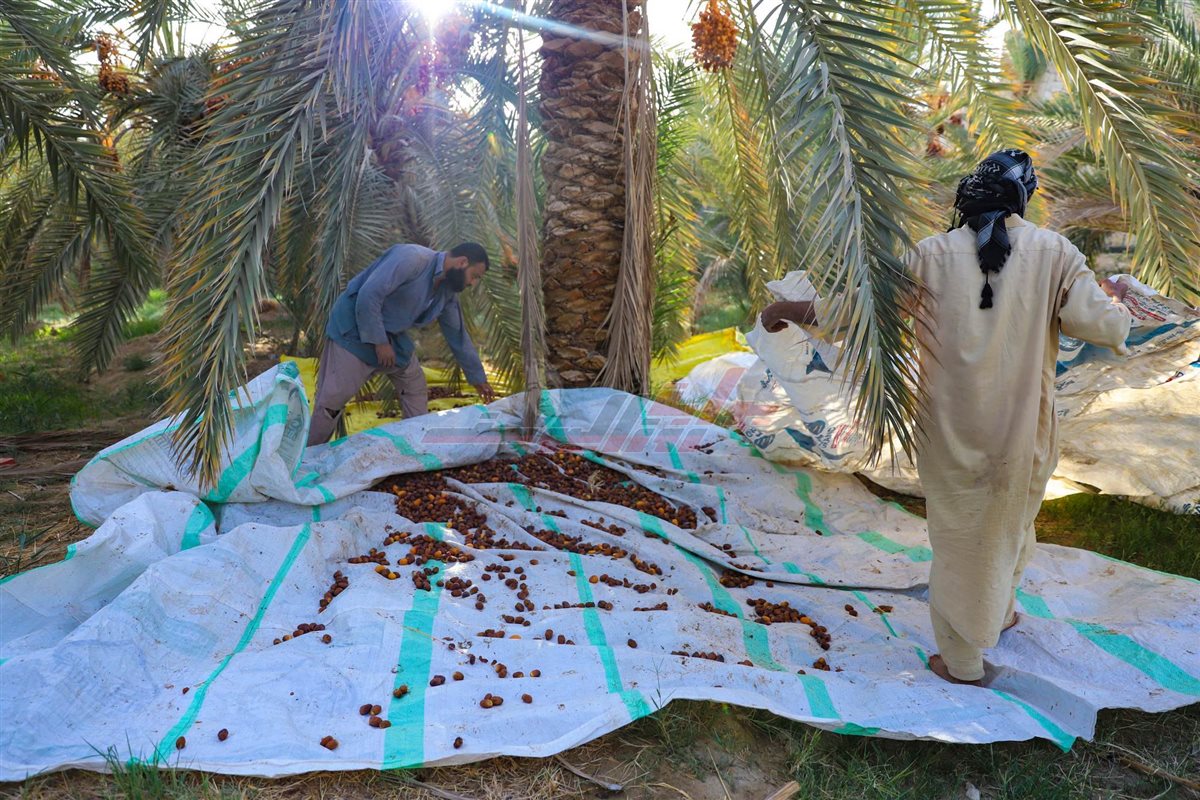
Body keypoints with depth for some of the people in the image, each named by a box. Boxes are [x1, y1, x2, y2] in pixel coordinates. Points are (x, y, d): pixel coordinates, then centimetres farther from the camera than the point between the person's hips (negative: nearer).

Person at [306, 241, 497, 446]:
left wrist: (477, 378, 16)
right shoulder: (412, 258, -24)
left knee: (415, 386, 9)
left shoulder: (447, 292, 3)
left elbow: (457, 335, 13)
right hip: (354, 327, -9)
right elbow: (369, 294, -29)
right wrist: (379, 342, -24)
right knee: (332, 398, -10)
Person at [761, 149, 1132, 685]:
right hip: (1022, 433, 1)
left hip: (951, 432, -1)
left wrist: (792, 311, 5)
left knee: (958, 537, 13)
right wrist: (1117, 301, 14)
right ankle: (1000, 613, 50)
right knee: (1009, 523, 26)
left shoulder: (934, 254, -8)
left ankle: (961, 662, 26)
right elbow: (1103, 325, -10)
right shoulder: (1051, 251, -6)